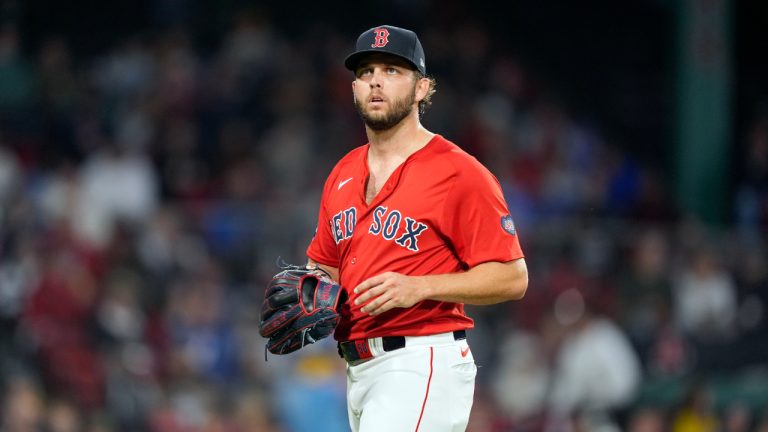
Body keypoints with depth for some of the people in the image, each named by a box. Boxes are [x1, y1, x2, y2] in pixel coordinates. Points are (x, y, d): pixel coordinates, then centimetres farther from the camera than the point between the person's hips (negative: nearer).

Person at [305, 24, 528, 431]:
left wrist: (419, 287, -20)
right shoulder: (342, 176, 15)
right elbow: (327, 267, 28)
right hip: (358, 367, 8)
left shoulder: (458, 172, -7)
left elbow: (512, 277, -10)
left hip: (422, 366, -8)